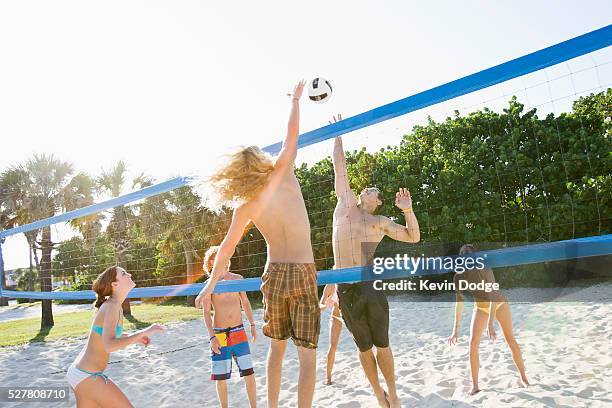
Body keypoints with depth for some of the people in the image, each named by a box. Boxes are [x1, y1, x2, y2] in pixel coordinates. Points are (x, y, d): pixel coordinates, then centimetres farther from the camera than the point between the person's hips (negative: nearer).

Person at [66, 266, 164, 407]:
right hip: (87, 376, -9)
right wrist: (143, 332, -27)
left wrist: (134, 338, 18)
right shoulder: (112, 306, -20)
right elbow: (109, 346, -33)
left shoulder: (112, 304, 8)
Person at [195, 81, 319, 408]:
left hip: (274, 274, 3)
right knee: (307, 354, 2)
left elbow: (226, 248, 2)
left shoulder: (245, 207, -2)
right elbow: (292, 133, 3)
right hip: (303, 273, -3)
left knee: (277, 347, 22)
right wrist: (295, 99, 20)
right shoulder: (283, 175, -7)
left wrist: (211, 284, 12)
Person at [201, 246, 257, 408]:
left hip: (239, 332, 2)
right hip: (219, 335, -2)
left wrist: (252, 325, 9)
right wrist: (212, 337, -14)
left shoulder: (237, 279, 4)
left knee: (248, 372, 3)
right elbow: (206, 313, -5)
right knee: (221, 376, 4)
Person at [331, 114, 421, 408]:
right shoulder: (345, 203, 12)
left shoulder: (381, 222, 12)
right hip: (346, 288, 0)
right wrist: (338, 135, 24)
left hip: (371, 285, 0)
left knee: (382, 345, 8)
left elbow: (413, 237, 16)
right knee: (364, 347, 11)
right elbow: (339, 166, 18)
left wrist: (408, 210, 1)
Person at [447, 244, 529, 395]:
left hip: (499, 303, -3)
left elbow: (493, 296, -35)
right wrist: (456, 329, -17)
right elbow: (459, 301, -14)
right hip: (480, 307, 3)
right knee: (473, 343, -9)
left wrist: (490, 324, -42)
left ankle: (523, 377, 22)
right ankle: (474, 385, 0)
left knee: (511, 340, 0)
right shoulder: (459, 276, -19)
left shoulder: (485, 269, -31)